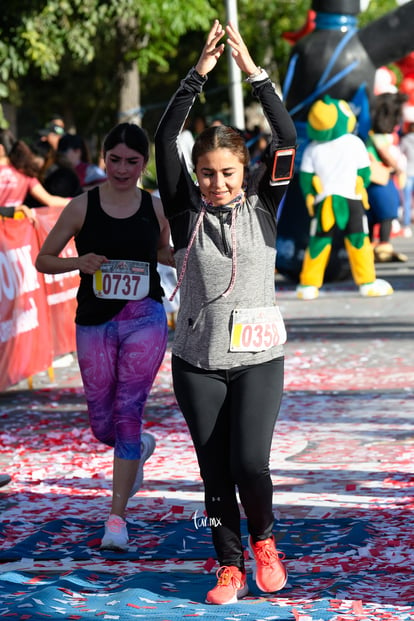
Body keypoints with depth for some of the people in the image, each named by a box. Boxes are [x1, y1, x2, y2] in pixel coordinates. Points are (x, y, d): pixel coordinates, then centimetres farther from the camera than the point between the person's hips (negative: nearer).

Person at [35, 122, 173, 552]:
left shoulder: (155, 209, 1)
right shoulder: (82, 207, -3)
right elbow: (43, 259, 2)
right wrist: (79, 262, -16)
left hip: (144, 319, -1)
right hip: (94, 323, 1)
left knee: (128, 412, -10)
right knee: (103, 426, 7)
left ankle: (117, 518, -4)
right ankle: (139, 449, 45)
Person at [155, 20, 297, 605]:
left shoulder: (261, 204, 0)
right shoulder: (185, 208, 0)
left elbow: (288, 138, -12)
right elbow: (164, 139, -11)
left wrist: (253, 70, -17)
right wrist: (199, 74, -17)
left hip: (257, 356, -1)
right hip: (198, 359, 1)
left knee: (249, 462, -13)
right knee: (215, 472, 4)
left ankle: (262, 539, 15)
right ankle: (230, 567, 18)